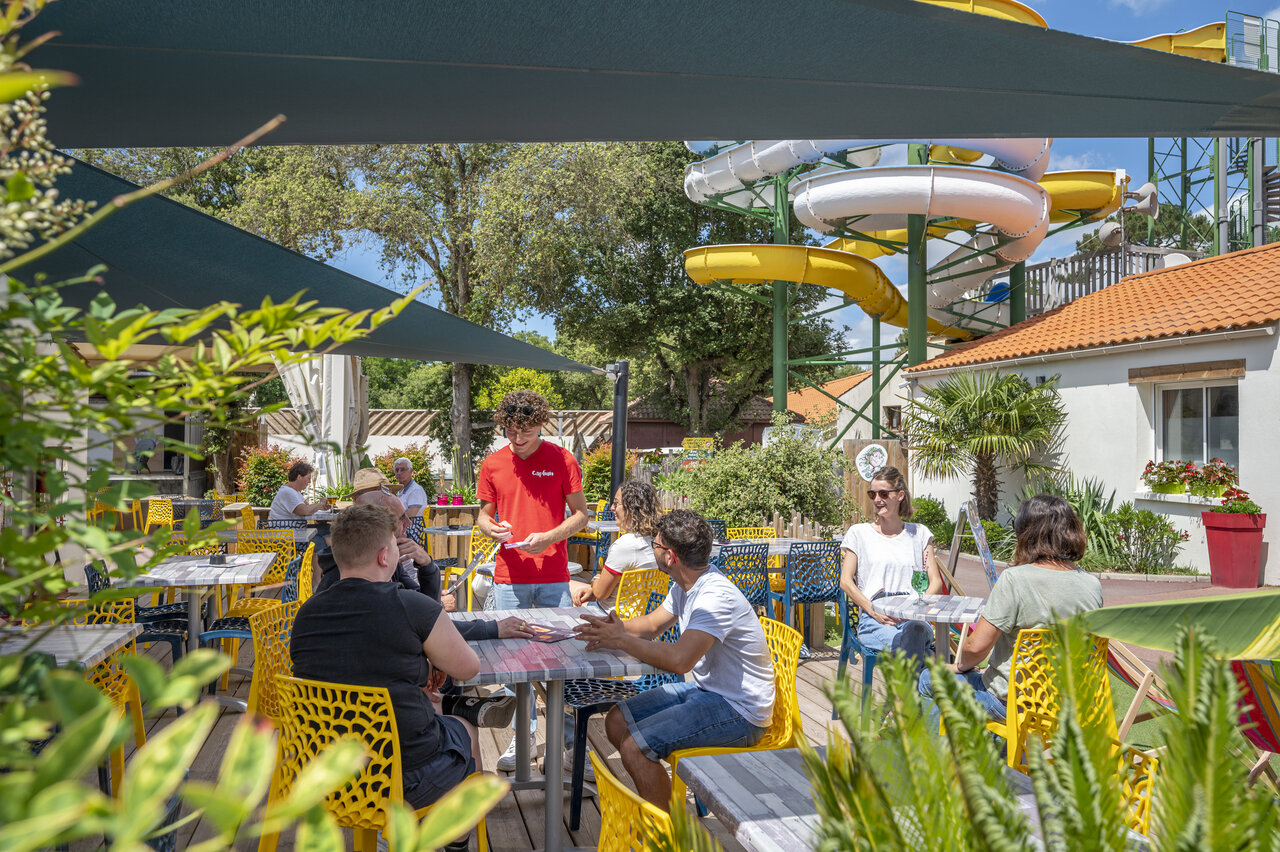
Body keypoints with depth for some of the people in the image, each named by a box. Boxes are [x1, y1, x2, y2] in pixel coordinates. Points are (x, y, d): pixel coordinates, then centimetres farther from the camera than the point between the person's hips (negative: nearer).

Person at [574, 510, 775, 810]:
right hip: (705, 690, 10)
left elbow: (679, 659, -39)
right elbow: (651, 624, 15)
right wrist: (614, 627, -7)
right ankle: (663, 806, 21)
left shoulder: (715, 597, -28)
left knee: (634, 747, -20)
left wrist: (621, 640, -28)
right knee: (617, 722, 7)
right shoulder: (685, 585, 4)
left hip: (739, 712, -10)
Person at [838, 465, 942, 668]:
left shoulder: (919, 533, 19)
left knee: (915, 631, -39)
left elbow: (935, 581, 14)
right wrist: (874, 611, -9)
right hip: (873, 620, -1)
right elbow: (846, 582, 7)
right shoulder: (859, 533, 15)